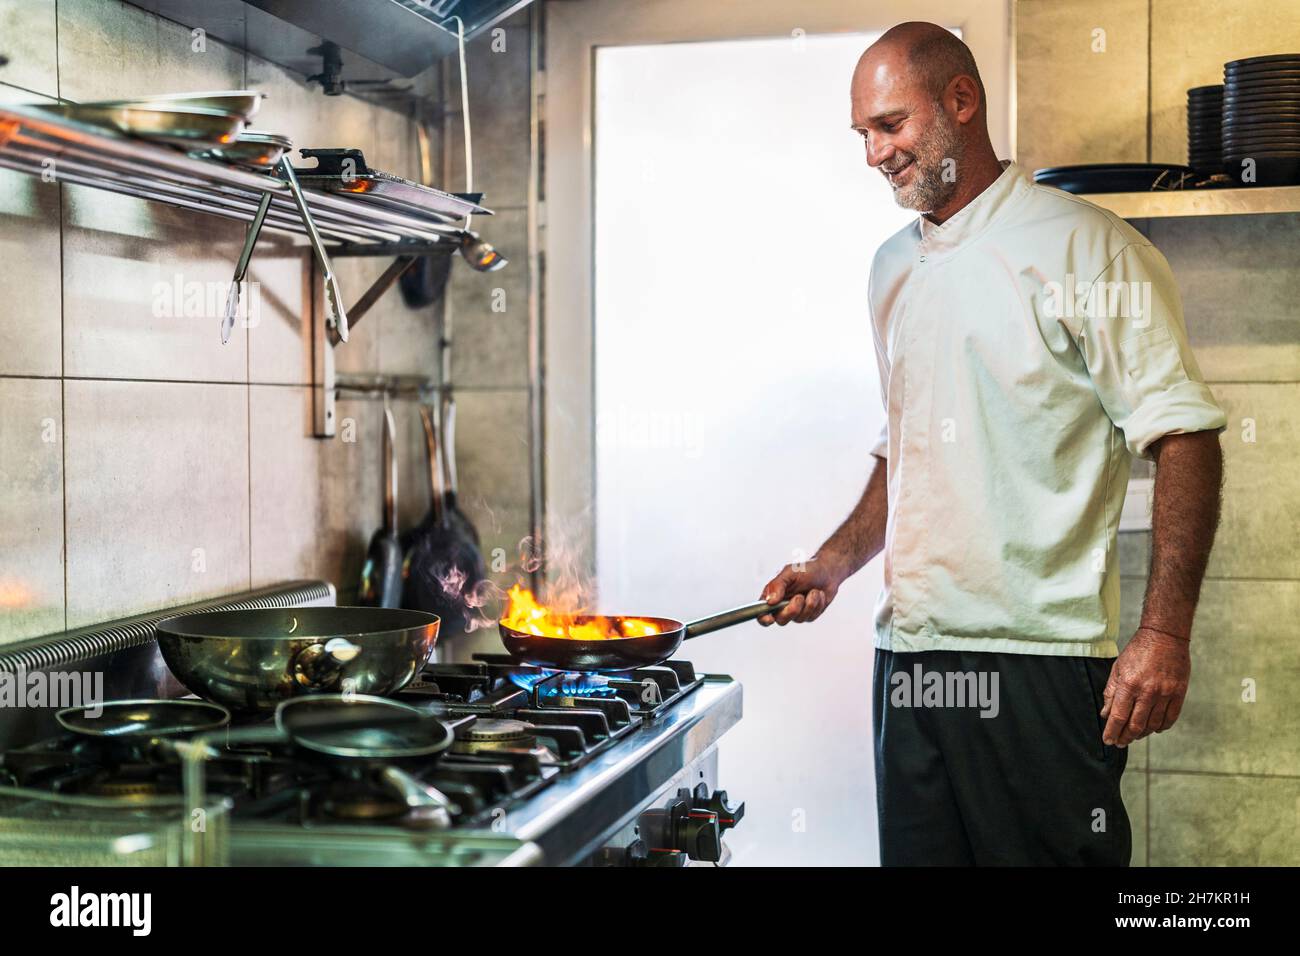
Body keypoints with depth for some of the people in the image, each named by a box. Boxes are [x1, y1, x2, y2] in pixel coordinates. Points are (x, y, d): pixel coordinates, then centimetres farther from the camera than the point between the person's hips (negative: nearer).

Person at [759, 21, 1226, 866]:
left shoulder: (1081, 246, -6)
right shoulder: (895, 267, 16)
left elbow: (1183, 438, -10)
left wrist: (1165, 634, -18)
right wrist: (833, 568, 13)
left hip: (1037, 662, -6)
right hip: (909, 657, 7)